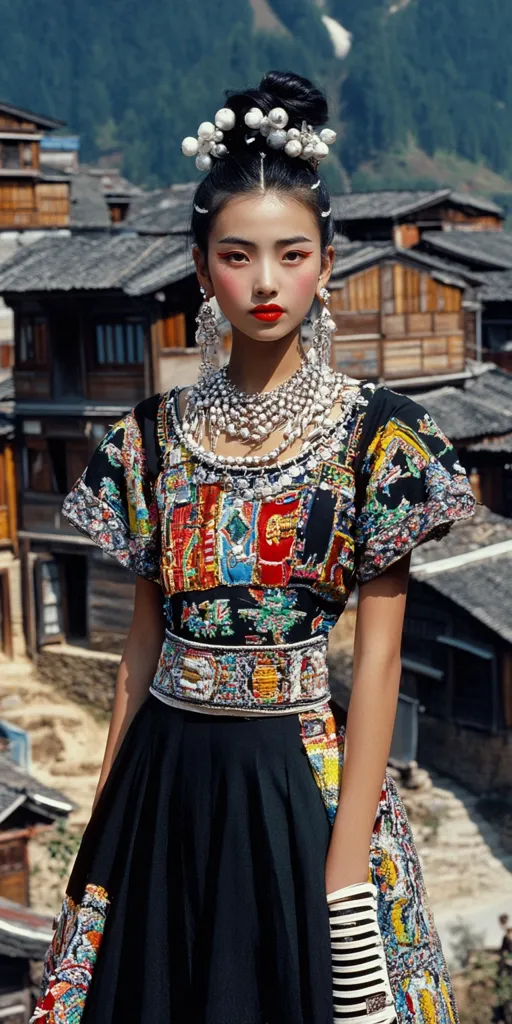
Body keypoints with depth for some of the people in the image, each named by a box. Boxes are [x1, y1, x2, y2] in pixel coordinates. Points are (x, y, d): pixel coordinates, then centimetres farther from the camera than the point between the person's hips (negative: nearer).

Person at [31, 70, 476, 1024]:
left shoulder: (375, 433, -7)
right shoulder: (156, 433, 3)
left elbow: (378, 658, -9)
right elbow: (145, 636, 8)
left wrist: (347, 867, -13)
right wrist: (104, 817, 7)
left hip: (303, 770, -3)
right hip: (164, 771, 3)